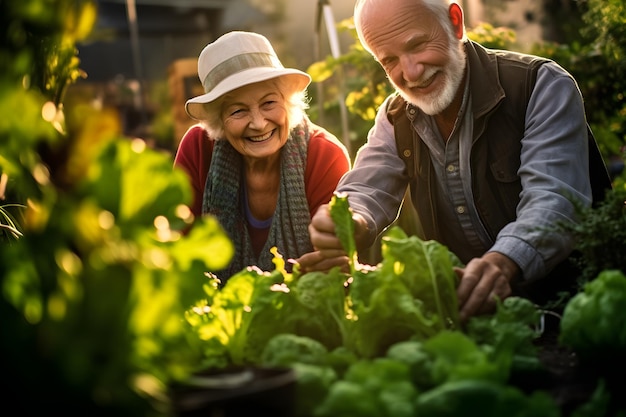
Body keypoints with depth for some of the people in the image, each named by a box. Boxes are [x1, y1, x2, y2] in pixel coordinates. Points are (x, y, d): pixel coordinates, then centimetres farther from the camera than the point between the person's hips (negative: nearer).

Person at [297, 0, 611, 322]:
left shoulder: (542, 87, -11)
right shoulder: (395, 118, 6)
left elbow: (555, 199, -24)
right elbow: (365, 194, -4)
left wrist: (503, 263, -45)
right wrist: (347, 228, -30)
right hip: (453, 307, 4)